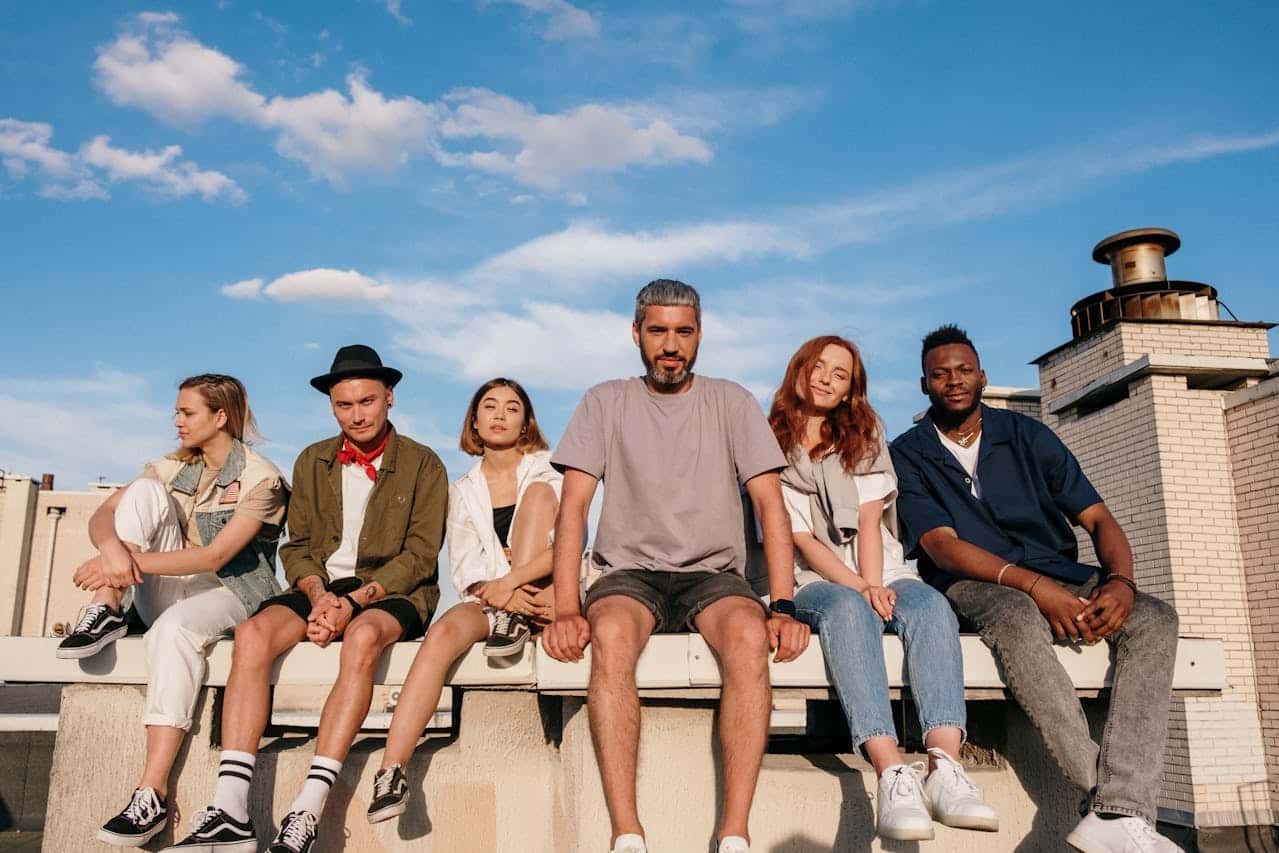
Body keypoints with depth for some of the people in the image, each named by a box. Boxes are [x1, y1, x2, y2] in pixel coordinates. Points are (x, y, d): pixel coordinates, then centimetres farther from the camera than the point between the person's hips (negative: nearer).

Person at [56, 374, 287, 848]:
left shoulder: (261, 478, -9)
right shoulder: (173, 468, 10)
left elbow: (214, 557, -20)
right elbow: (102, 514, -3)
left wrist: (133, 561, -28)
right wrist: (111, 545, -27)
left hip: (228, 592, -5)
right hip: (166, 591, 5)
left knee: (175, 627, -39)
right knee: (146, 490, -12)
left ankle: (153, 792, -39)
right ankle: (106, 611, -21)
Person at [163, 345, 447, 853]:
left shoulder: (423, 465, 3)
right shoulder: (312, 462, 15)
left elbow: (420, 555, -4)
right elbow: (297, 547, 10)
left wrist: (355, 601, -17)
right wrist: (318, 593, -11)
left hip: (391, 593, -3)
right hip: (322, 587, 4)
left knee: (362, 638, -37)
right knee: (252, 633, -26)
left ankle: (308, 810, -38)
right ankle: (230, 811, -31)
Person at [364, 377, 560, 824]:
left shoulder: (549, 470, 7)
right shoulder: (462, 491, 15)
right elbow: (464, 569, 4)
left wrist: (511, 581, -21)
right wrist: (499, 593, -18)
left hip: (542, 594, -1)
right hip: (487, 600, 2)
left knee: (538, 491, -18)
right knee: (444, 632, -33)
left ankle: (516, 621, -20)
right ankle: (391, 773, -38)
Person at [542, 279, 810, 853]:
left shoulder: (731, 402, 7)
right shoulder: (605, 402, 7)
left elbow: (770, 504, 0)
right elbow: (573, 506, -2)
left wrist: (784, 605, -13)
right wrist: (567, 609, -16)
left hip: (713, 574, 1)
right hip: (630, 572, 0)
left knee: (749, 637, -34)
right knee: (609, 635, -35)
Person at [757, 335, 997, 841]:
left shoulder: (864, 437, 17)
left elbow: (870, 520, 2)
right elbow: (801, 539, -3)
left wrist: (875, 584, -15)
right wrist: (856, 586, -18)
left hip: (882, 574, 3)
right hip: (816, 582, -3)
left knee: (930, 605, -31)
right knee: (847, 609, -38)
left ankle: (945, 767, -47)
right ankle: (892, 775, -51)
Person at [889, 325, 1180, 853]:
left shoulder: (1027, 436, 11)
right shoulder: (908, 455, 2)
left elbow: (1097, 518, 5)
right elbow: (941, 546, -11)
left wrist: (1120, 580, -17)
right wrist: (1034, 585, -25)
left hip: (1058, 577, 4)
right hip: (974, 586, -4)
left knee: (1154, 618, -22)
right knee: (1017, 617, -38)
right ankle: (1108, 798, -34)